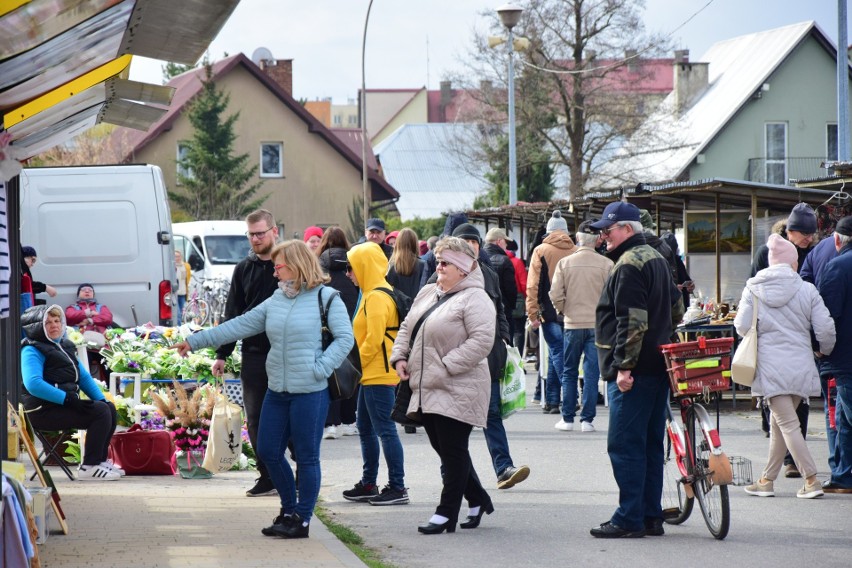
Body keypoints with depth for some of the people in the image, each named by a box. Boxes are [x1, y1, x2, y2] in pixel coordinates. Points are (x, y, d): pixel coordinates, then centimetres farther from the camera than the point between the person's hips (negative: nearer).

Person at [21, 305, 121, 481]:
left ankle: (99, 460, 10)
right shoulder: (32, 351, -8)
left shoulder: (65, 346, 21)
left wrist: (101, 399, 5)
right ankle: (89, 467, -20)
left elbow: (84, 377, 22)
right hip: (43, 411, -9)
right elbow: (33, 384, -24)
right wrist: (67, 399, -28)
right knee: (100, 412, -20)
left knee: (110, 409, 3)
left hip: (66, 405, 9)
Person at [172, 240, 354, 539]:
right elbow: (239, 326, 14)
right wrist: (194, 341, 13)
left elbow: (345, 338, -10)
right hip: (277, 391, 7)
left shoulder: (326, 298, -7)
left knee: (306, 456, 0)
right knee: (268, 451, 9)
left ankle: (302, 518, 10)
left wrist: (320, 368, -18)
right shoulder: (275, 301, 12)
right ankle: (289, 510, 26)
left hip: (310, 392, -7)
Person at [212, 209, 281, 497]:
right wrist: (222, 354, 8)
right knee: (256, 418, 2)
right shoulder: (243, 269, 11)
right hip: (253, 353, 4)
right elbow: (232, 315, 14)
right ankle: (268, 476, 10)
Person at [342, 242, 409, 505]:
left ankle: (397, 488, -6)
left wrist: (357, 363, -12)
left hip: (379, 375, -11)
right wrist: (359, 366, 14)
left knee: (385, 430, -8)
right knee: (365, 428, 17)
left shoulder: (377, 297, -17)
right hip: (371, 375, 11)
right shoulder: (372, 294, 15)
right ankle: (368, 485, 25)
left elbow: (374, 338, -22)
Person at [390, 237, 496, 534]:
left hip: (458, 391, -9)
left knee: (453, 451, -1)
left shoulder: (474, 299, -12)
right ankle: (478, 499, 27)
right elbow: (407, 328, 22)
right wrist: (400, 356, 5)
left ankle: (447, 512, 5)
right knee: (443, 448, 13)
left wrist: (445, 367, -22)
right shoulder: (428, 293, 14)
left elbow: (481, 341, -22)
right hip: (428, 389, 9)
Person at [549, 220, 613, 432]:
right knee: (592, 373, 4)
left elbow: (555, 296, -5)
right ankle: (587, 420, 3)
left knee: (569, 373, 12)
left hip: (573, 324, 1)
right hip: (598, 325, -1)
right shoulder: (606, 264, -7)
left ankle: (568, 419, 13)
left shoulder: (565, 263, -4)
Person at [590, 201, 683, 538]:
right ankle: (651, 517, 16)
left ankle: (629, 519, -8)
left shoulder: (629, 265, -14)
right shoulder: (656, 259, 17)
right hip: (658, 367, 10)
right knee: (650, 444, 12)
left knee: (624, 445, -8)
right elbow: (677, 310, 25)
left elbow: (632, 321, -22)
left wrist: (623, 365, -22)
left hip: (634, 371, -10)